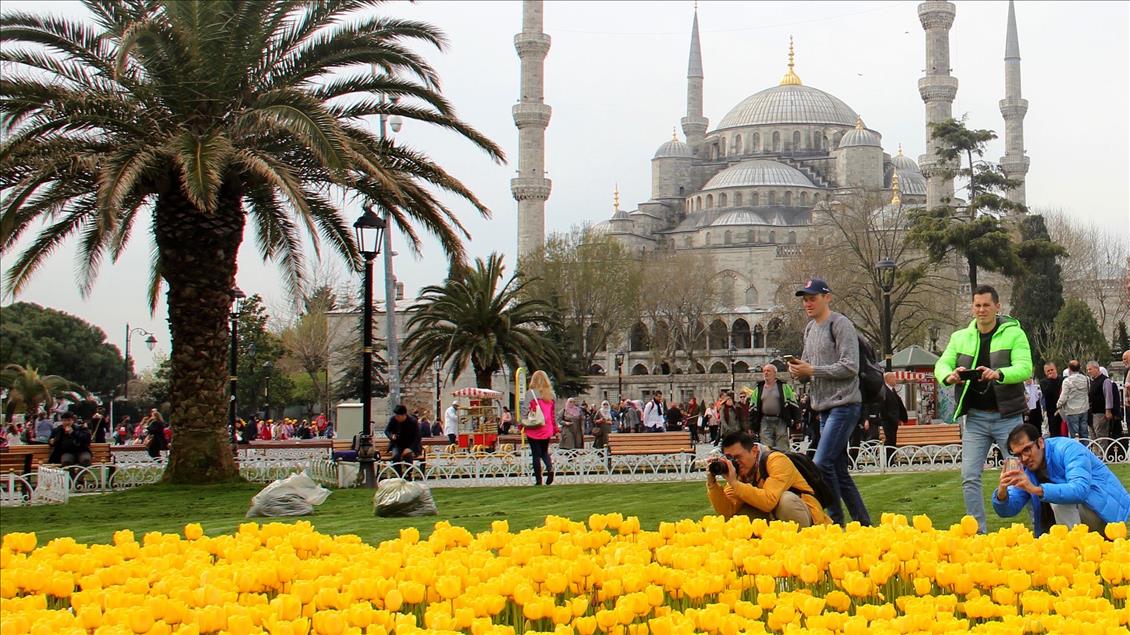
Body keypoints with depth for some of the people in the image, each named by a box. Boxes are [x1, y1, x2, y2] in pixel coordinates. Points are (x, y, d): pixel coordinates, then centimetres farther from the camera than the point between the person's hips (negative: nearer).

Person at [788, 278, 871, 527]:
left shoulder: (840, 324, -9)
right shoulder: (810, 329, 17)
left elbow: (850, 367, -17)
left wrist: (812, 370, -17)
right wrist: (799, 370, 0)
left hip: (844, 405, -9)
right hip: (825, 407, 9)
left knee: (822, 463, -16)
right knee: (839, 470, 10)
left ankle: (836, 520, -7)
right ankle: (863, 522, 16)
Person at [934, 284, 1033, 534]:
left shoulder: (1014, 333, -4)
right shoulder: (960, 337, 9)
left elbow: (1025, 368, -16)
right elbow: (941, 365, -1)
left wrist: (998, 374, -36)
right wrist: (949, 376, -26)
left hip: (1008, 416, -3)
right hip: (975, 417, 3)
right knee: (969, 476, -1)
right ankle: (978, 532, 9)